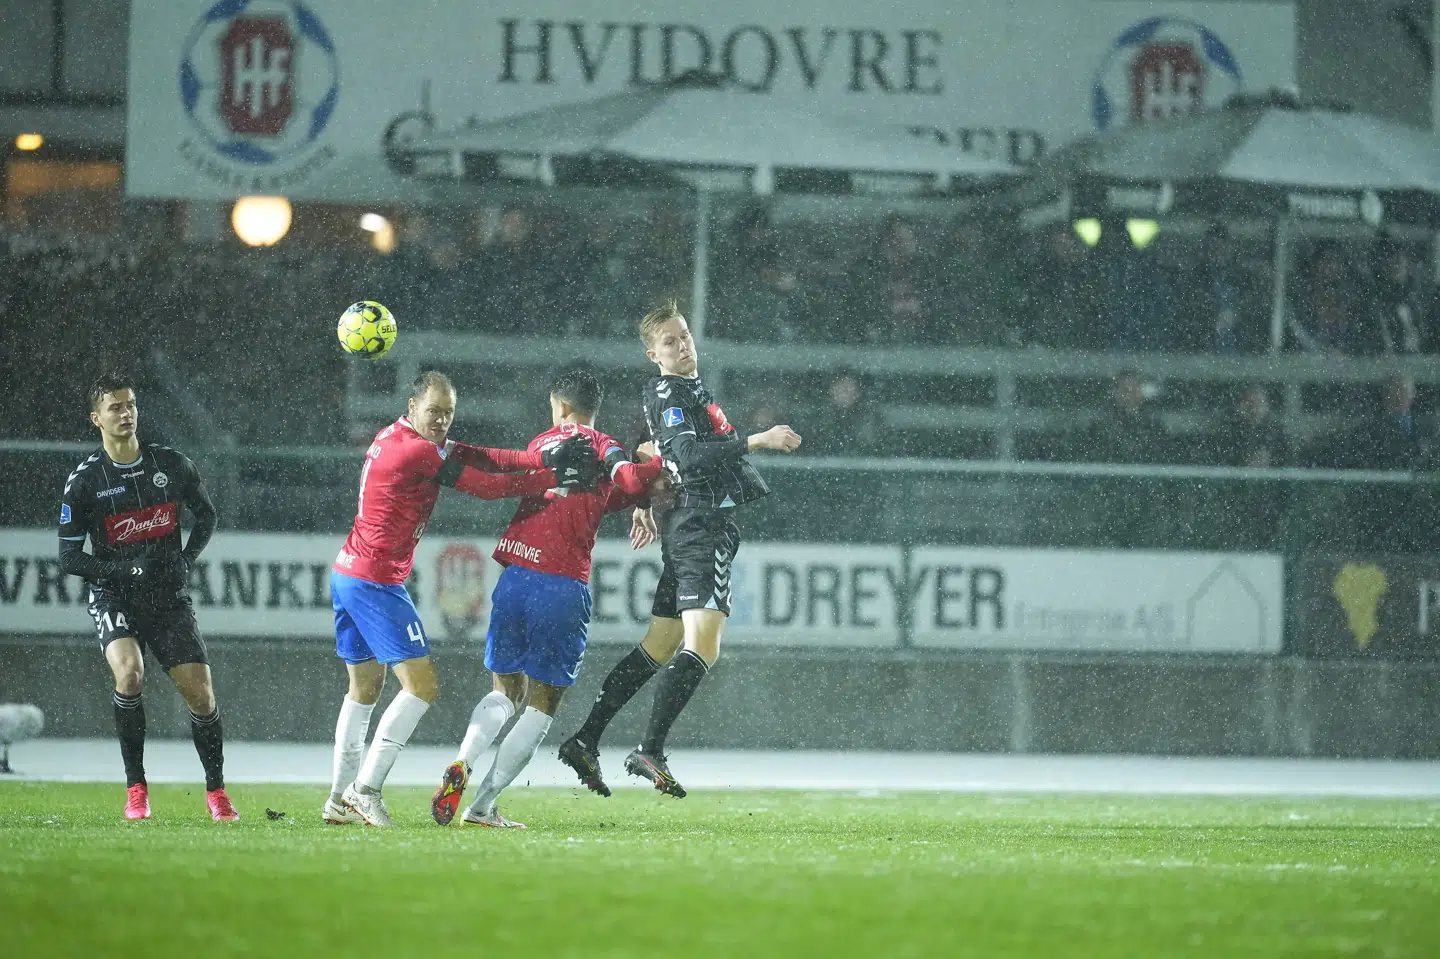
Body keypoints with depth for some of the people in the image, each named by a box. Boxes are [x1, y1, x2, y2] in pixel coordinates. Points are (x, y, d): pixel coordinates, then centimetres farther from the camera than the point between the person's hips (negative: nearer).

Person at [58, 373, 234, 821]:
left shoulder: (172, 465, 1)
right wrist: (126, 572, -18)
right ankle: (135, 789, -15)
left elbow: (206, 515, 18)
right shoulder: (83, 481, -6)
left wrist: (186, 560, 2)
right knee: (128, 672, -29)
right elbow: (69, 557, -5)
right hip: (114, 598, -2)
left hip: (169, 598, 3)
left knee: (201, 696, -4)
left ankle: (216, 791, 18)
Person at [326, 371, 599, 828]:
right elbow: (487, 486, -14)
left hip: (348, 573, 11)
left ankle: (341, 798, 20)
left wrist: (541, 458, -11)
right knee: (422, 684, -8)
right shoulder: (418, 452, -19)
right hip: (377, 582, -11)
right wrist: (555, 477, -8)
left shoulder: (394, 438, 11)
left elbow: (475, 456, 2)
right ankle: (365, 789, -10)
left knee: (364, 686, 18)